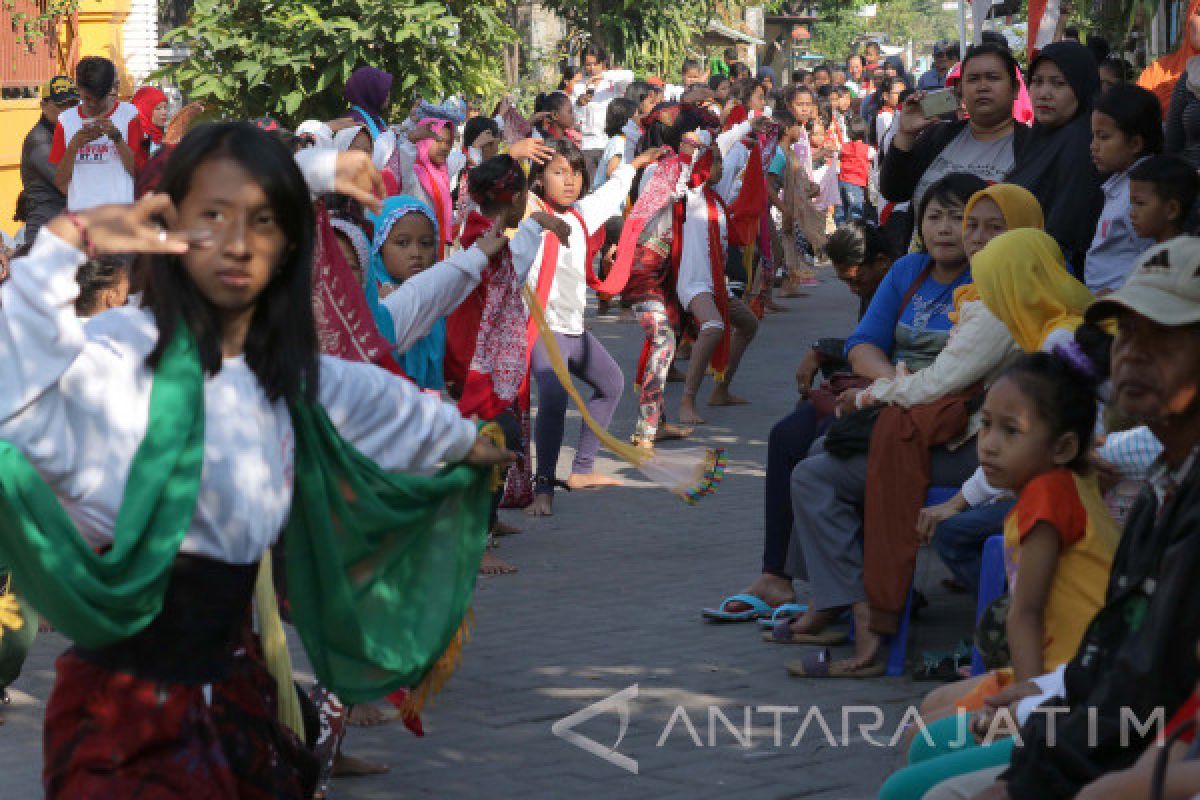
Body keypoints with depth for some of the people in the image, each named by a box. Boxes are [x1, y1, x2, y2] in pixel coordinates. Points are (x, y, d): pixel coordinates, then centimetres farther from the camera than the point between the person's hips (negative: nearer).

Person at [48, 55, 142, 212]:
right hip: (79, 209, 2)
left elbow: (138, 172, -2)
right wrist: (74, 145, -8)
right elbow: (60, 182, 7)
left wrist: (116, 137, -14)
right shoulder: (66, 120, 10)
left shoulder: (128, 115, 4)